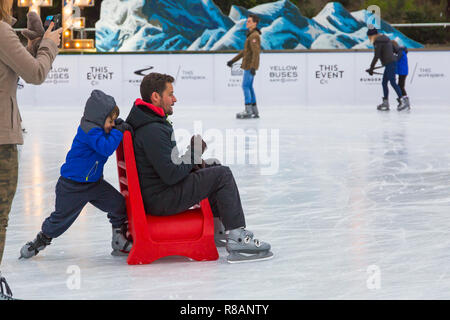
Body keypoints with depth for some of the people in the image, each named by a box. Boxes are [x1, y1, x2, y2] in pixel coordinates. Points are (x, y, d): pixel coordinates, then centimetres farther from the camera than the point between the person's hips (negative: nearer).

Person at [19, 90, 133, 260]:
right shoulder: (89, 131, -26)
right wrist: (118, 131, -29)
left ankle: (120, 241, 8)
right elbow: (106, 148, -36)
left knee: (119, 204, -4)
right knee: (61, 217, 6)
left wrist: (120, 125, -3)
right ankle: (41, 240, 30)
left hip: (94, 182, 8)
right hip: (72, 186, -8)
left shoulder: (99, 129, 1)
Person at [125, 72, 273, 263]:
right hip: (162, 201, -11)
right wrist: (193, 155, -11)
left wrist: (192, 161, 6)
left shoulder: (148, 122, 10)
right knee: (223, 175, -12)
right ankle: (237, 238, -11)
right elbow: (171, 175, -27)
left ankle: (218, 224, 31)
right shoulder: (152, 131, -24)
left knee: (213, 166, 24)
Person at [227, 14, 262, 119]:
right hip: (248, 65, 10)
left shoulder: (254, 36, -15)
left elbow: (256, 52, -25)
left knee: (245, 86, -9)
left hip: (250, 65, -10)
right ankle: (254, 111, 11)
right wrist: (233, 61, 23)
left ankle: (248, 111, -9)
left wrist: (253, 67, -33)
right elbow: (245, 51, 24)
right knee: (249, 87, 10)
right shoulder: (252, 35, 18)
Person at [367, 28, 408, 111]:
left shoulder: (378, 41, -10)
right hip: (392, 62, 10)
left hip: (390, 64, -10)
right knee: (384, 83, 11)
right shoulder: (386, 39, 18)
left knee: (393, 82, -13)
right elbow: (395, 49, 27)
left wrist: (371, 68, -9)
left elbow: (376, 56, -15)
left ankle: (402, 101, -18)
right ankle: (385, 103, 12)